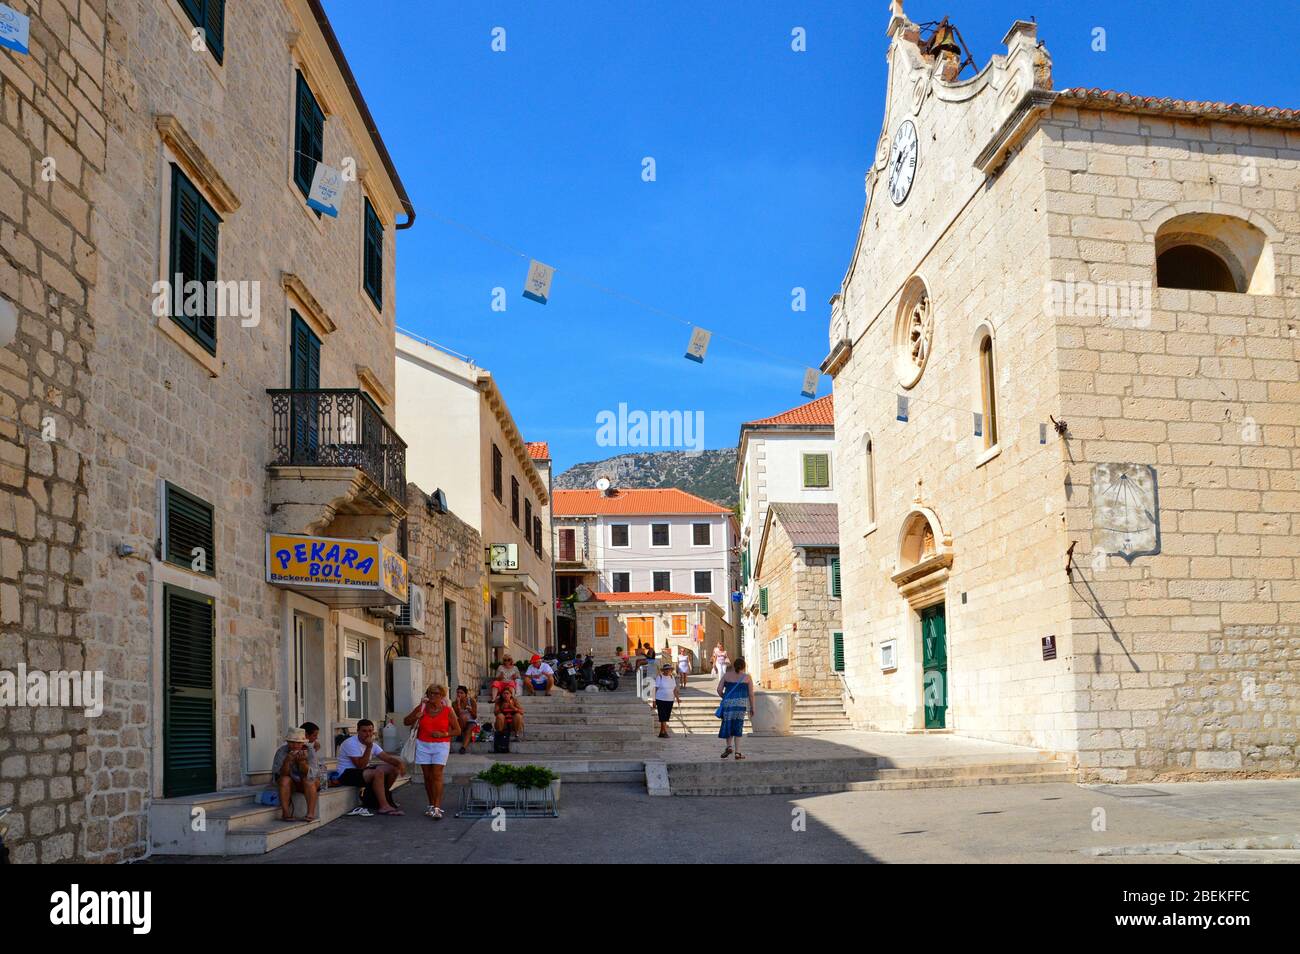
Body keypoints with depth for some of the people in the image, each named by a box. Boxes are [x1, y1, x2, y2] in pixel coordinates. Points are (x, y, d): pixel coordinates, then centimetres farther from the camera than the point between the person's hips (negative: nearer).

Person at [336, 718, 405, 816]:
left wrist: (399, 763, -18)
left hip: (362, 771, 9)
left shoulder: (372, 743, 7)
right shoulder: (351, 743, -19)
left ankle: (380, 796, 11)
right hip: (347, 774, -9)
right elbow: (361, 766, -25)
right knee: (378, 773, -33)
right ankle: (384, 807, -30)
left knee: (393, 769, 0)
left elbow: (387, 758, 2)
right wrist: (369, 747, -29)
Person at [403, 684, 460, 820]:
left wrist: (444, 734, -13)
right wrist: (416, 717, -9)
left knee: (437, 774, -13)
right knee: (427, 776, 5)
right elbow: (406, 722, 11)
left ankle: (437, 808, -17)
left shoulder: (448, 711, -2)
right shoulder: (421, 708, 4)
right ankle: (431, 805, 16)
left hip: (441, 745, -3)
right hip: (423, 745, 3)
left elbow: (457, 730, 3)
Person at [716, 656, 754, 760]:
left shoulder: (726, 675, 6)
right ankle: (737, 753, 2)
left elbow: (719, 689, 1)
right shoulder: (747, 677, 4)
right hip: (742, 704, 0)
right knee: (738, 727, 6)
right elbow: (751, 694, 3)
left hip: (728, 703, 0)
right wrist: (752, 708, 10)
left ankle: (729, 746, -5)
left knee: (728, 725, 15)